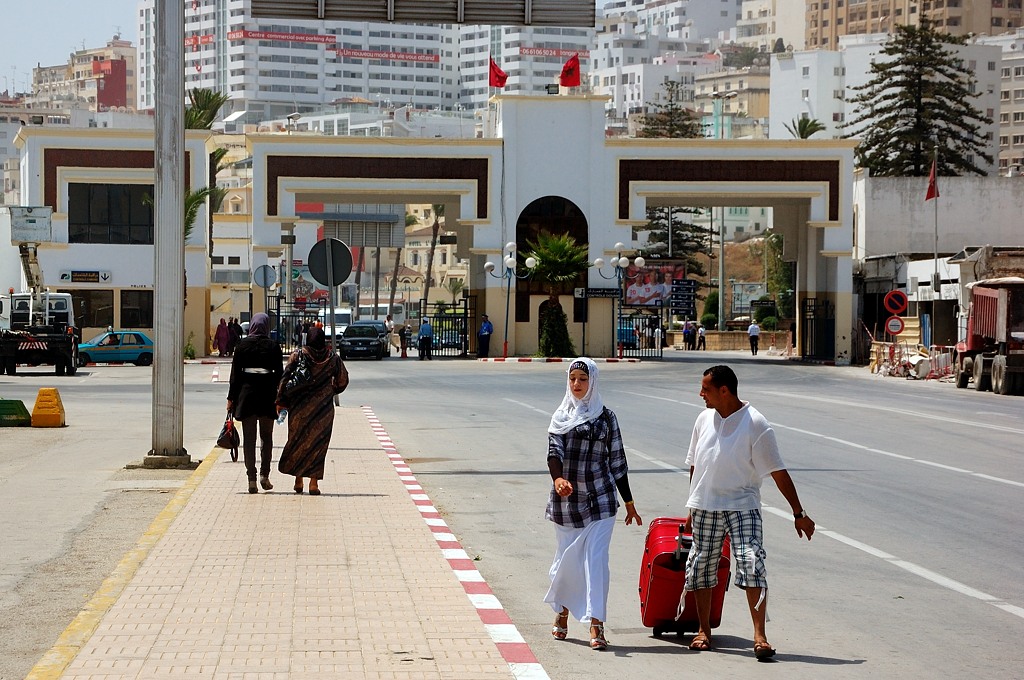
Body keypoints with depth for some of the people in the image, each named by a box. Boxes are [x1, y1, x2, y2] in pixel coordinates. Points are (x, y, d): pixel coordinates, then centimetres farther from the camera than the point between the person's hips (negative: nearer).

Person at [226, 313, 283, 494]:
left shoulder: (242, 345, -2)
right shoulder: (273, 347, -2)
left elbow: (235, 373, -1)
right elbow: (279, 375, -2)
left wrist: (231, 398, 3)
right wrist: (279, 398, 6)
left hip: (246, 392, 0)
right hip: (267, 393, 0)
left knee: (248, 438, 4)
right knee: (266, 437, 14)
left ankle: (251, 479, 0)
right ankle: (264, 475, 7)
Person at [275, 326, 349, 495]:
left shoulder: (298, 355, -6)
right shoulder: (333, 358, -2)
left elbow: (286, 378, -9)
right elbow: (342, 380, 9)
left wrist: (281, 402, -1)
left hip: (300, 406, 0)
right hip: (323, 407, 0)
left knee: (298, 441, 13)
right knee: (318, 442, 5)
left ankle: (298, 481, 16)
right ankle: (314, 482, 0)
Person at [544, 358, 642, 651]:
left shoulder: (606, 417, 7)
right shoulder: (561, 416, 6)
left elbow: (617, 460, 10)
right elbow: (554, 451, -8)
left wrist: (629, 502, 12)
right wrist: (557, 479, -29)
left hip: (600, 499, -1)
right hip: (566, 499, 1)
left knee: (596, 558, -10)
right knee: (567, 558, 10)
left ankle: (596, 624, -12)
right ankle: (562, 612, 33)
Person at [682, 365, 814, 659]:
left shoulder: (755, 424, -10)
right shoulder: (704, 419, 6)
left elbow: (778, 472, -10)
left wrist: (799, 513, -11)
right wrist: (692, 505, 21)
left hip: (742, 505, -5)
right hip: (705, 505, 5)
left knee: (751, 564, -17)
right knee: (701, 565, 9)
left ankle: (759, 636, -16)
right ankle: (704, 631, 24)